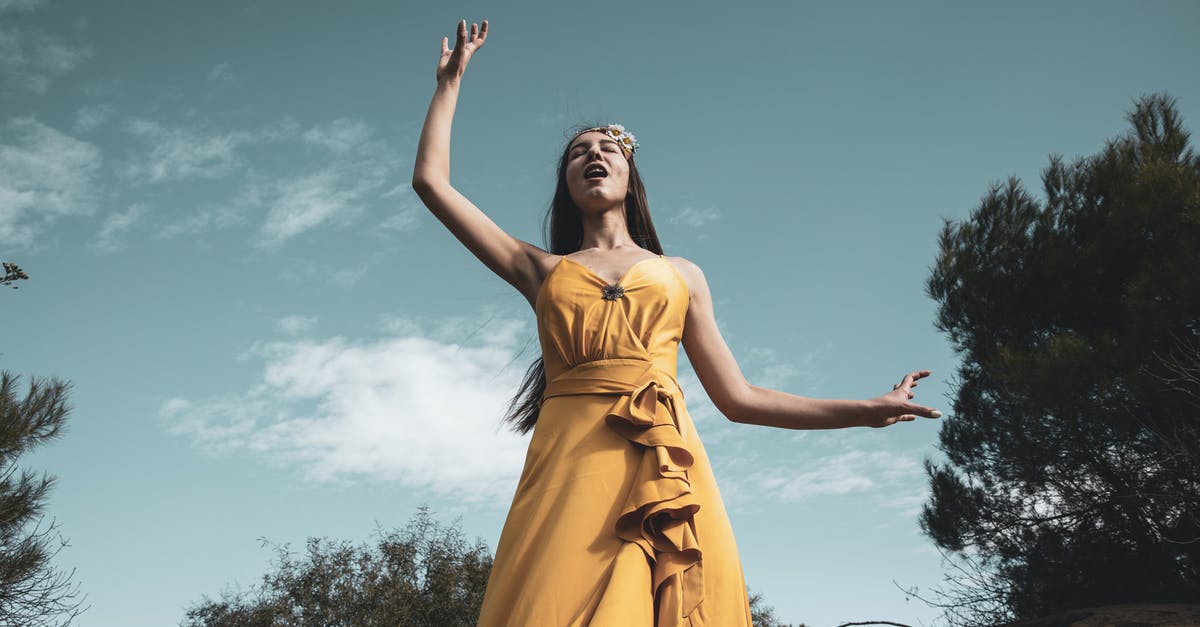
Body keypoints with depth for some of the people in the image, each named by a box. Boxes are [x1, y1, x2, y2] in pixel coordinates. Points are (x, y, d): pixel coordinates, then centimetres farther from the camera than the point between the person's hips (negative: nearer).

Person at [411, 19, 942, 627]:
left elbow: (737, 397, 20)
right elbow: (431, 179, 19)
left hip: (666, 467, 1)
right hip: (569, 462, -1)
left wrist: (868, 409, 19)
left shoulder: (682, 275, 23)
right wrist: (451, 79, 29)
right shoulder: (542, 270, 21)